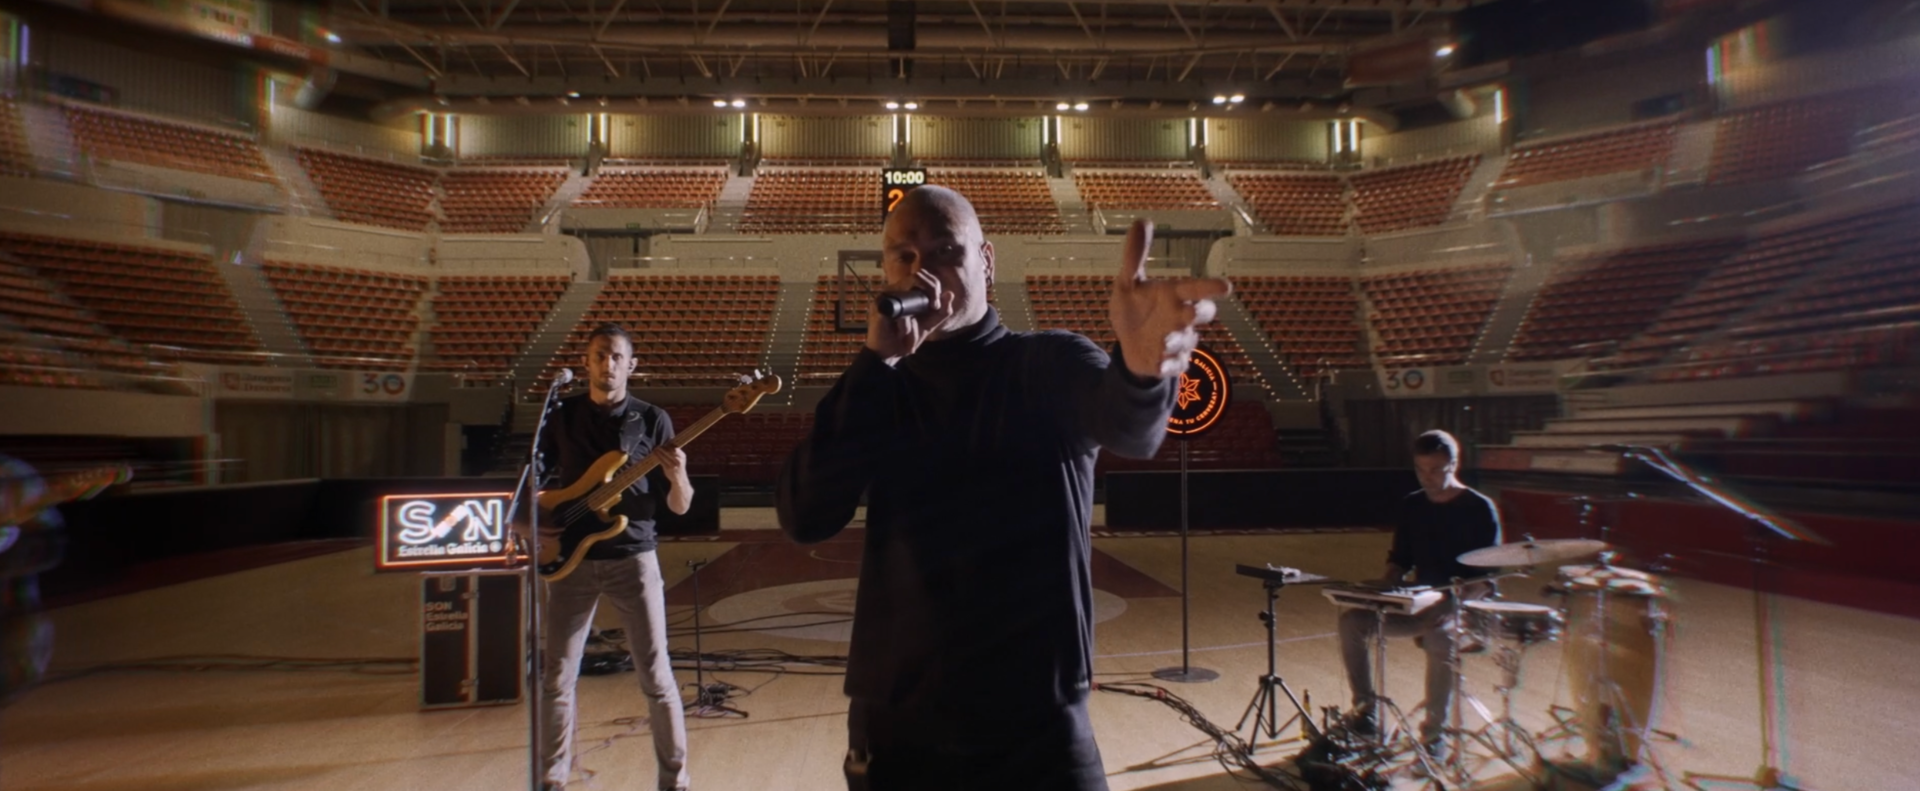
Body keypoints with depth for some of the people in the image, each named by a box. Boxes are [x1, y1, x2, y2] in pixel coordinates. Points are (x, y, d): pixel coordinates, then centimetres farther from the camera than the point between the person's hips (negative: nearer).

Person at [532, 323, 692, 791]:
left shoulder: (652, 420, 0)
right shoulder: (562, 415, 5)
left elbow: (679, 506, -2)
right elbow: (537, 483, 12)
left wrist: (677, 478, -23)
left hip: (633, 557, -2)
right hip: (572, 559, 2)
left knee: (656, 676, 1)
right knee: (558, 678, 8)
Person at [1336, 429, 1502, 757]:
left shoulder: (1479, 509, -8)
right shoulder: (1412, 506, 8)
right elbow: (1400, 560, 16)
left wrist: (1453, 601, -28)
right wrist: (1383, 588, -6)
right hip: (1418, 602, 5)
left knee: (1439, 635, -38)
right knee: (1353, 620, -18)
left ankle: (1435, 734, -21)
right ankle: (1366, 710, -5)